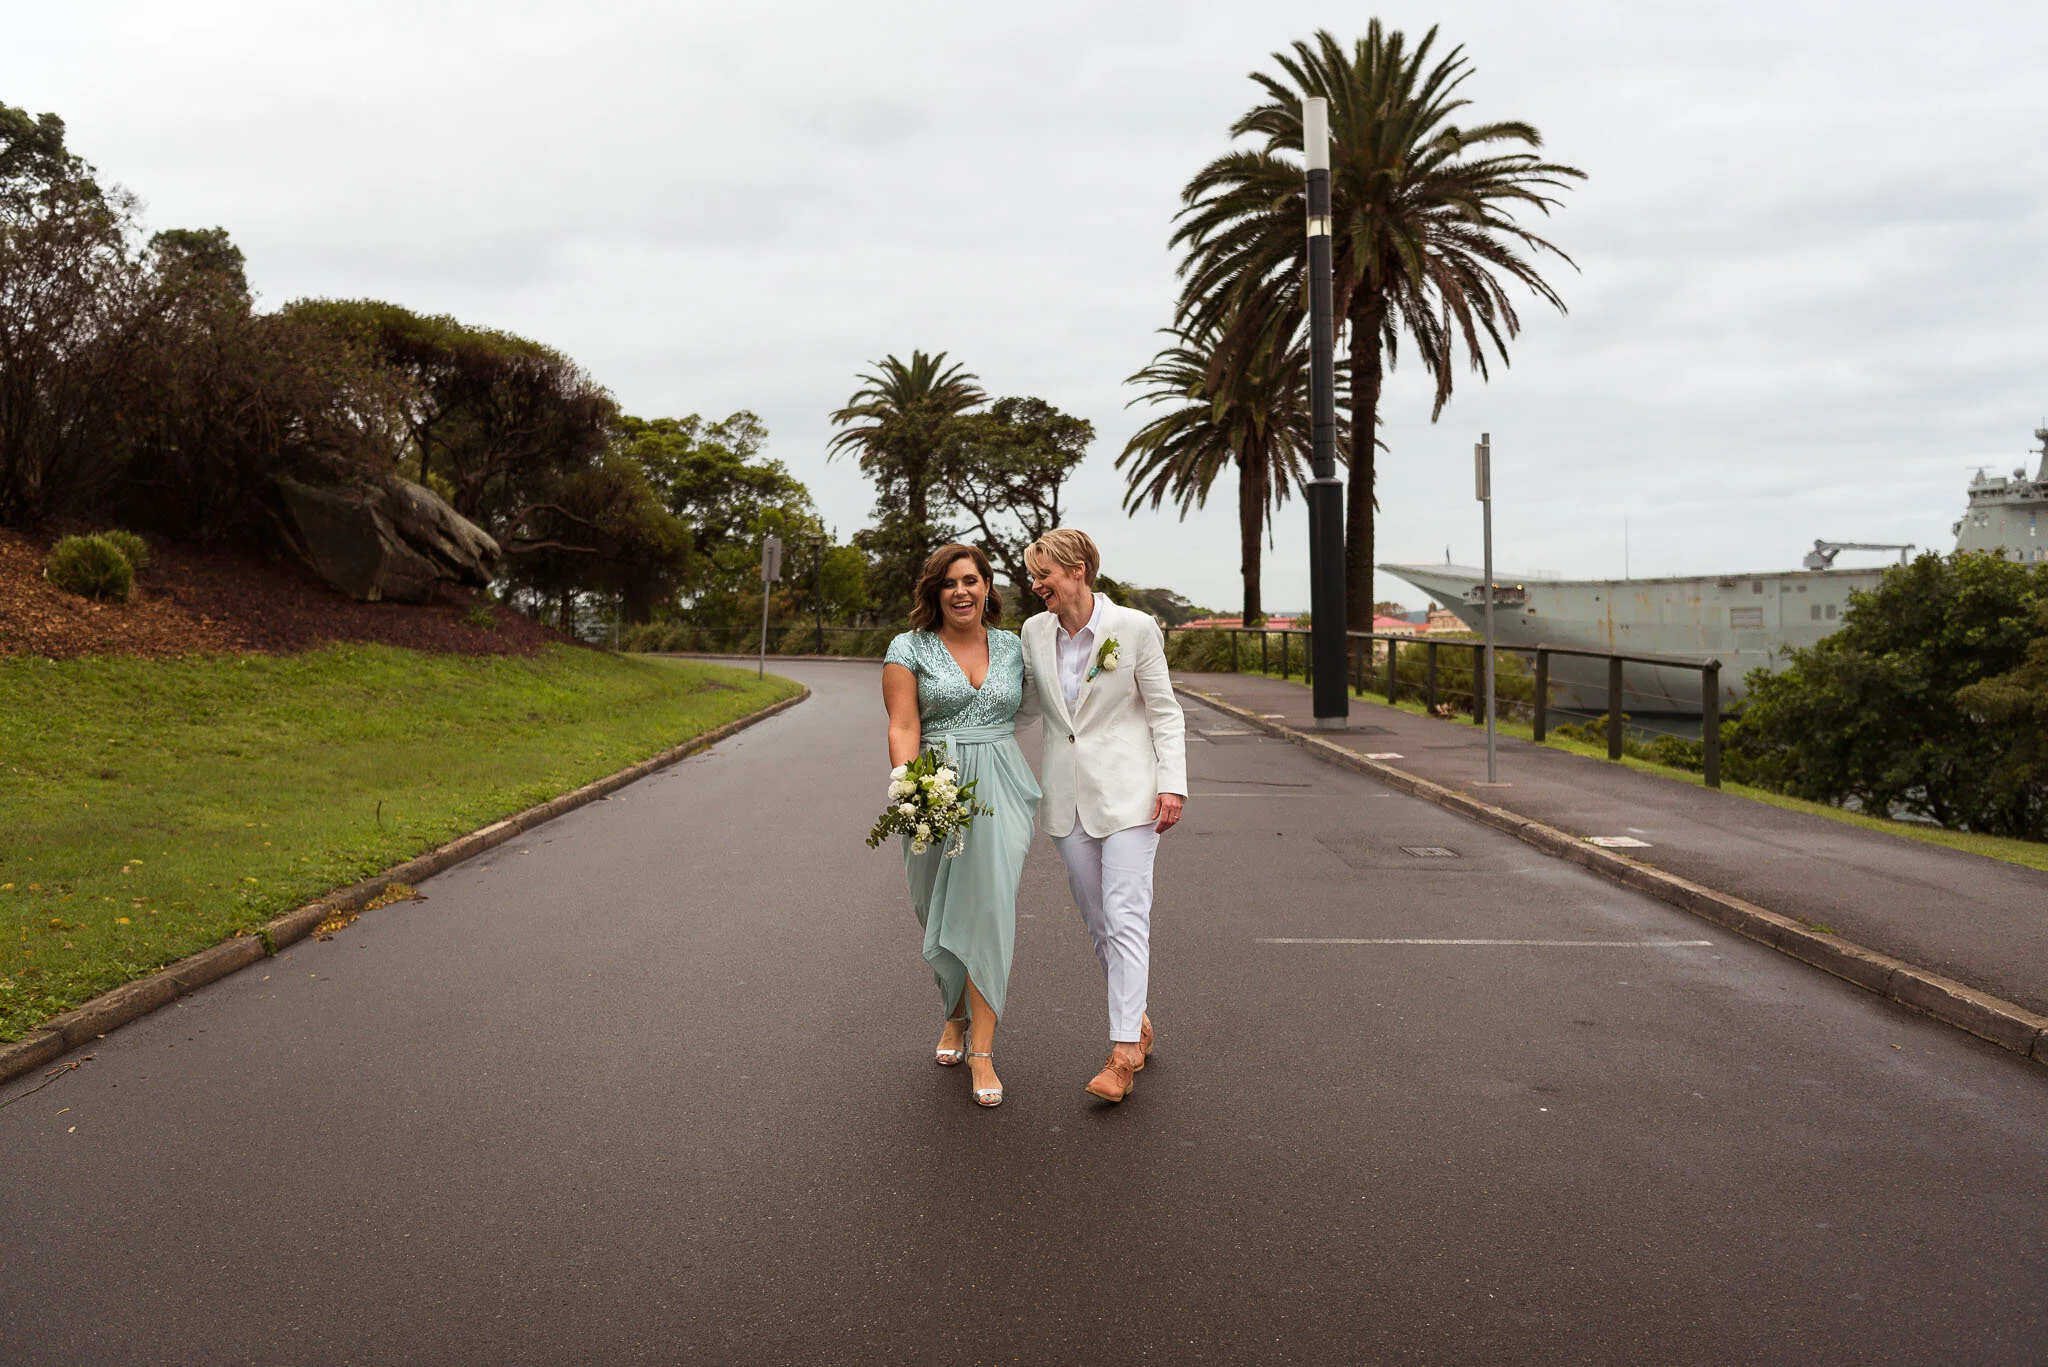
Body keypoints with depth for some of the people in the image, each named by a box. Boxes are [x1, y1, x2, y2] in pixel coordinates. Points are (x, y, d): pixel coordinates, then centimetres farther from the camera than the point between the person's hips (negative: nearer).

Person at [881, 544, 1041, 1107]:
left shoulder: (1012, 647, 11)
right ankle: (957, 1014, 35)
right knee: (940, 915, 9)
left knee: (990, 909, -10)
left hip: (1001, 790, 1)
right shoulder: (910, 649, 1)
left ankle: (982, 1049, -6)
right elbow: (903, 728, -8)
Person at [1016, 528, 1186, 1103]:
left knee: (1126, 918, -10)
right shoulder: (1035, 632, 5)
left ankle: (1121, 1054, -8)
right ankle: (1137, 1024, 26)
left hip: (1126, 792, -5)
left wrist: (1172, 785, -10)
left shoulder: (1135, 628, -8)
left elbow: (1165, 714, -3)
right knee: (1098, 922, 10)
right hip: (1067, 795, 5)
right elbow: (1025, 705, 18)